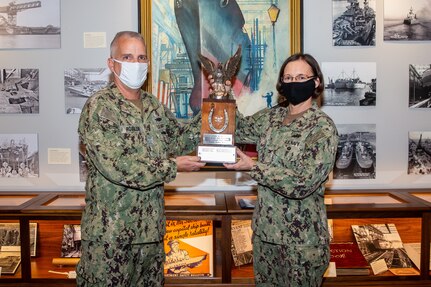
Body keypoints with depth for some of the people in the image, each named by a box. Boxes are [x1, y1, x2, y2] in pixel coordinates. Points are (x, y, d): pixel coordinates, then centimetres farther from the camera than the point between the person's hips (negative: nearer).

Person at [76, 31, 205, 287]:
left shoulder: (154, 106, 9)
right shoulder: (98, 108, -13)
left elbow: (178, 140, 12)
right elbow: (114, 165, -22)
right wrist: (172, 167, -19)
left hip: (151, 225, 6)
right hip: (111, 230, -6)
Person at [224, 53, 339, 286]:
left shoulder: (323, 127, -15)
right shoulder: (271, 116, 5)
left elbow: (303, 183, -22)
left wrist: (253, 168, -21)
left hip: (301, 237, -6)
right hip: (265, 229, 6)